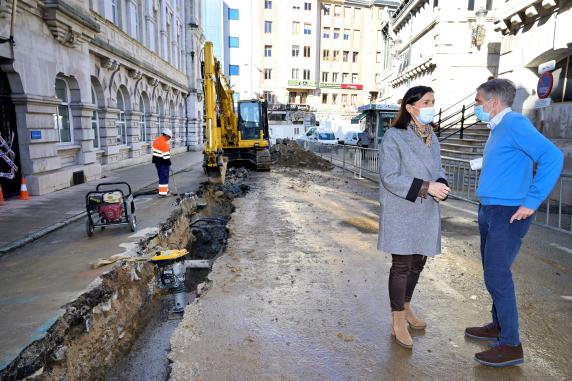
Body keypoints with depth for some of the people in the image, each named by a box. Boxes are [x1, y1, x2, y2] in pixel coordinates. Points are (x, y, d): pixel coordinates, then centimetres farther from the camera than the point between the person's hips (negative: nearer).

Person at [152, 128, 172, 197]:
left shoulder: (156, 140, 7)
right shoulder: (164, 143, -22)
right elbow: (166, 156, -21)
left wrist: (156, 159, 21)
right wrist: (169, 164, -12)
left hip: (156, 160, 9)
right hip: (163, 162, -9)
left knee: (162, 175, 19)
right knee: (164, 176, -3)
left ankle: (165, 190, 30)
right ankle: (162, 192, -2)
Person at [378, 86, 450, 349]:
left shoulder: (431, 137, 10)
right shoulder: (394, 137, -12)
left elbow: (437, 170, 14)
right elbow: (389, 177, -18)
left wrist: (441, 185, -9)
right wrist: (426, 187, -24)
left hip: (426, 212, 7)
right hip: (401, 213, -7)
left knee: (418, 262, 16)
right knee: (402, 265, 0)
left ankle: (406, 307, 37)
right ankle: (398, 320, 16)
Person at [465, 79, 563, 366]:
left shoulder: (514, 123, -14)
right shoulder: (498, 129, 15)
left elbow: (552, 156, -25)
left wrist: (531, 202, -24)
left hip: (507, 215, -10)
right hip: (490, 212, 10)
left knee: (497, 276, -5)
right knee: (494, 273, 17)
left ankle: (511, 345, 8)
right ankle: (499, 326, 33)